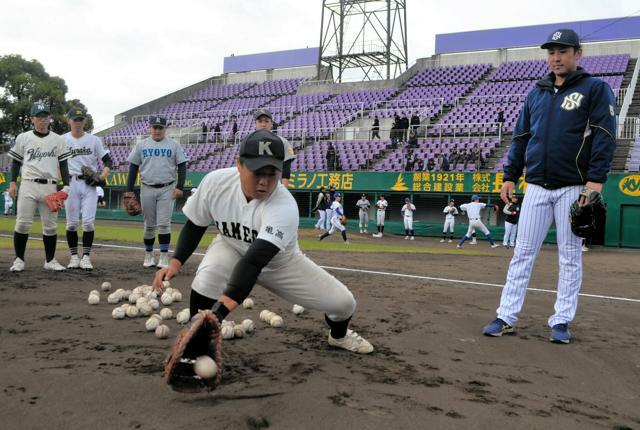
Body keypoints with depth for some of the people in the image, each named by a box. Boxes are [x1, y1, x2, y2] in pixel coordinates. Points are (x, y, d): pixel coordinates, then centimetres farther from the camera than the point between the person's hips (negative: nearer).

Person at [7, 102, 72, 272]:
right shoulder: (23, 138, 8)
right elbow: (16, 161, 12)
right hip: (28, 186, -1)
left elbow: (63, 164, 9)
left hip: (50, 187, 1)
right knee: (22, 223, -5)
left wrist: (65, 186, -1)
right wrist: (12, 182, 3)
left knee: (50, 225, 3)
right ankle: (19, 259, 6)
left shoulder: (58, 140, 9)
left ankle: (50, 260, 12)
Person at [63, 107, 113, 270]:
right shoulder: (62, 140, 7)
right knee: (72, 222, 2)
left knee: (88, 222, -7)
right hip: (70, 183, 0)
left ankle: (86, 257, -1)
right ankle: (74, 256, 12)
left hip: (90, 184, 0)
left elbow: (107, 160, 7)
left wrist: (103, 174, -12)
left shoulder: (94, 140, 8)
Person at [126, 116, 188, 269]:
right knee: (149, 225, 8)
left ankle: (164, 257, -3)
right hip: (147, 190, 2)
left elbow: (182, 166, 3)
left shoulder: (174, 145, 5)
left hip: (167, 190, -2)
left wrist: (180, 187, -9)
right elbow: (133, 167, 10)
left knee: (164, 224, -7)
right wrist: (129, 191, 4)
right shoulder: (141, 145, 9)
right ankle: (148, 255, 20)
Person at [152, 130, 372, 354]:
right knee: (205, 283, -34)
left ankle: (338, 335, 32)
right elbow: (195, 225, -8)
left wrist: (220, 310, -63)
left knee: (344, 303, -7)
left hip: (279, 261, -1)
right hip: (232, 249, 1)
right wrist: (175, 263, -23)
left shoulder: (285, 207, -40)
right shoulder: (215, 182, -28)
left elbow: (253, 262, -51)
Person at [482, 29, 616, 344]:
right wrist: (510, 177, 9)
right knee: (523, 253, 2)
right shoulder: (536, 94, 15)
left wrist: (595, 179, -17)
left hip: (573, 189, -4)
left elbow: (604, 137, -7)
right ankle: (506, 317, 6)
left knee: (570, 257, 3)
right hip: (536, 188, 4)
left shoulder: (595, 89, 2)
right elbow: (520, 138, 16)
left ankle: (561, 321, 12)